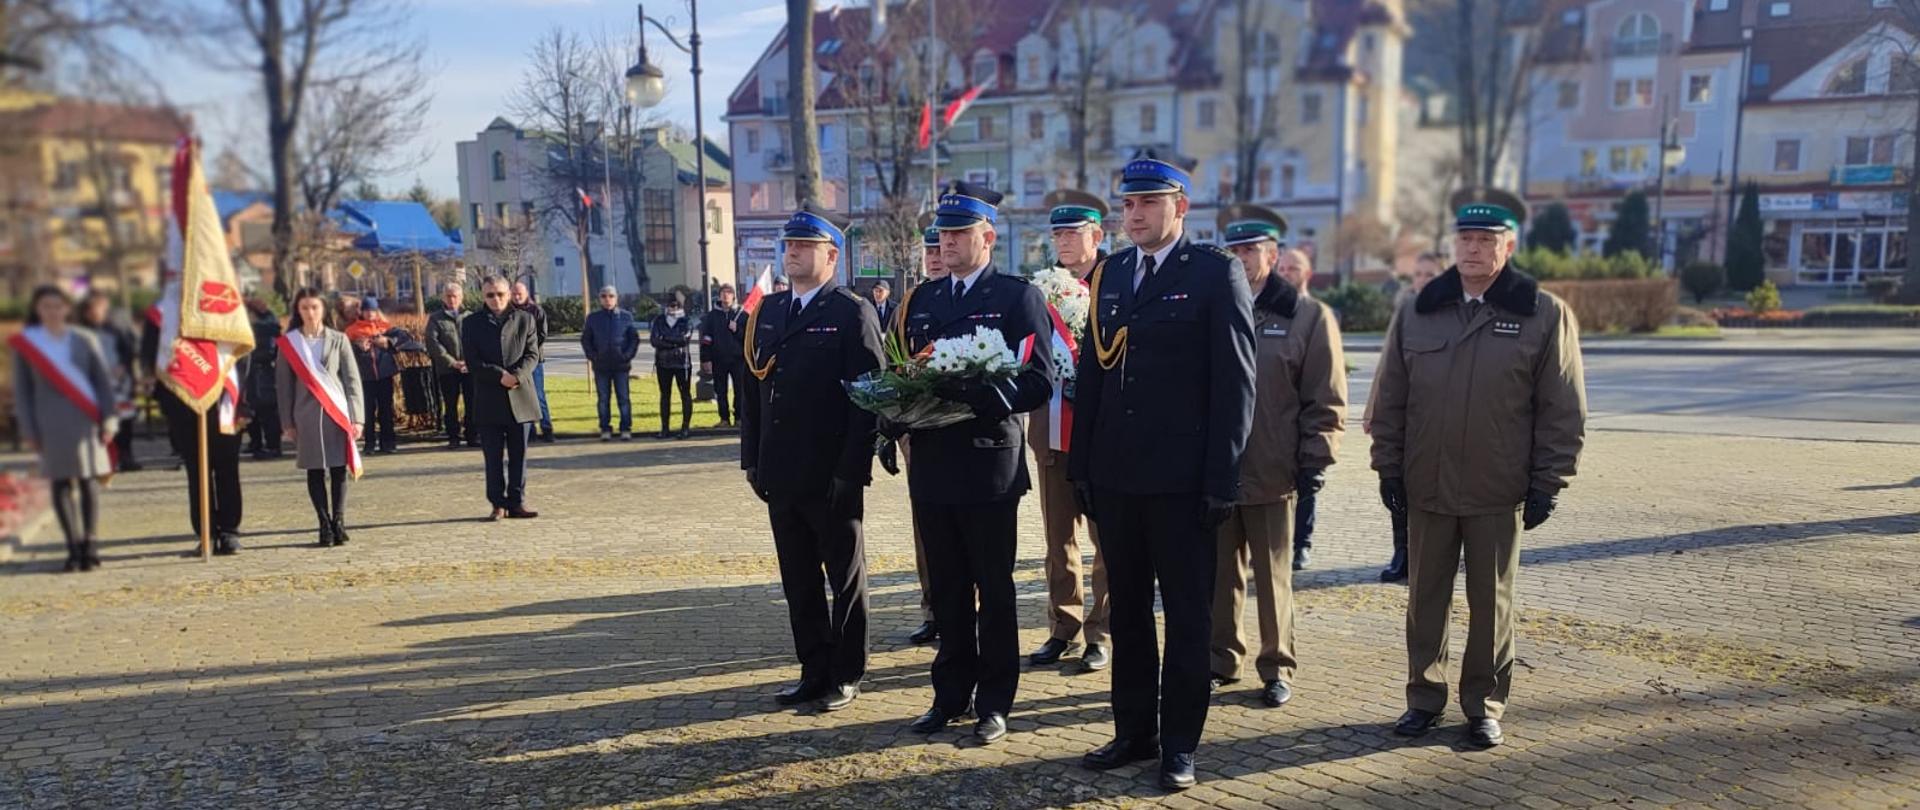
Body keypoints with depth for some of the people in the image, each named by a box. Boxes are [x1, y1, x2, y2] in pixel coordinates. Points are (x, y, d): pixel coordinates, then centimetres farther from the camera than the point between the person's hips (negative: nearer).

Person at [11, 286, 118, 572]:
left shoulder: (84, 340, 9)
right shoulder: (24, 344, 7)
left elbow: (103, 381, 9)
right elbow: (22, 390, 7)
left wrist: (108, 420, 1)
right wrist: (28, 431, 2)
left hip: (85, 420, 0)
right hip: (51, 424, 0)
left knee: (89, 481, 0)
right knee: (62, 483, 0)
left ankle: (90, 545, 4)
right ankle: (74, 547, 3)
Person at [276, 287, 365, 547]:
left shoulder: (338, 339, 6)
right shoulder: (288, 342, 6)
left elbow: (352, 379, 4)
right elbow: (284, 384, 6)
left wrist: (356, 417, -3)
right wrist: (287, 422, 3)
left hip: (337, 413, 0)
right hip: (306, 415, 0)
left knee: (339, 469, -1)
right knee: (315, 470, 1)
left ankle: (339, 521, 6)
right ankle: (325, 524, 6)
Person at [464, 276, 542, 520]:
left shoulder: (525, 319, 8)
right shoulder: (472, 323, 6)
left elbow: (532, 355, 1)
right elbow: (472, 361, -2)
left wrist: (516, 375, -17)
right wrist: (499, 375, -16)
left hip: (521, 398, 1)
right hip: (488, 400, -1)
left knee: (518, 454, 4)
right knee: (493, 456, 3)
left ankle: (517, 502, 10)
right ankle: (498, 504, 9)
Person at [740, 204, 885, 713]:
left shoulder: (853, 314, -7)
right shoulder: (766, 312, 12)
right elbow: (753, 390, 14)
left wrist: (852, 470, -17)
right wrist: (752, 459, 9)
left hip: (833, 479, -6)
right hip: (782, 477, 6)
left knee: (845, 580, 8)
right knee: (799, 582, 14)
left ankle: (846, 675, 21)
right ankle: (814, 671, 27)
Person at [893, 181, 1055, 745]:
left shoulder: (1019, 297, -2)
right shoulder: (922, 301, 15)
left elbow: (1039, 381, -10)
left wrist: (980, 397, -24)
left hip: (989, 466, -5)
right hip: (932, 466, 5)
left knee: (994, 590, 6)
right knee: (947, 590, 13)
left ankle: (994, 703, 17)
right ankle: (951, 695, 25)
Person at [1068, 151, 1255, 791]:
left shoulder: (1217, 272, -5)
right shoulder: (1109, 274, 11)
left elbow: (1234, 380, -9)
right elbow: (1092, 371, 12)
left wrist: (1222, 477, -12)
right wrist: (1081, 464, 7)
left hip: (1182, 479, -5)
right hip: (1115, 474, 6)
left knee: (1187, 615, 6)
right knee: (1127, 610, 15)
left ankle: (1179, 744, 19)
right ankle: (1134, 731, 28)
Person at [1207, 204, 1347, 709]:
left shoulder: (1309, 317, 0)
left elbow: (1327, 401, -1)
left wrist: (1315, 460, -8)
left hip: (1272, 476, -3)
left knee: (1273, 578, 9)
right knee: (1220, 575, 11)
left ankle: (1278, 669, 21)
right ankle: (1222, 661, 24)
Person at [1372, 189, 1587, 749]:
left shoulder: (1545, 314, -2)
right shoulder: (1417, 312, 5)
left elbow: (1563, 409, -2)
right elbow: (1389, 398, 7)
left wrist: (1547, 483, -5)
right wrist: (1389, 467, 3)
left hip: (1499, 493, -2)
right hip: (1426, 489, 2)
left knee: (1491, 603, 9)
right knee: (1425, 599, 11)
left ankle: (1484, 706, 23)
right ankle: (1424, 698, 24)